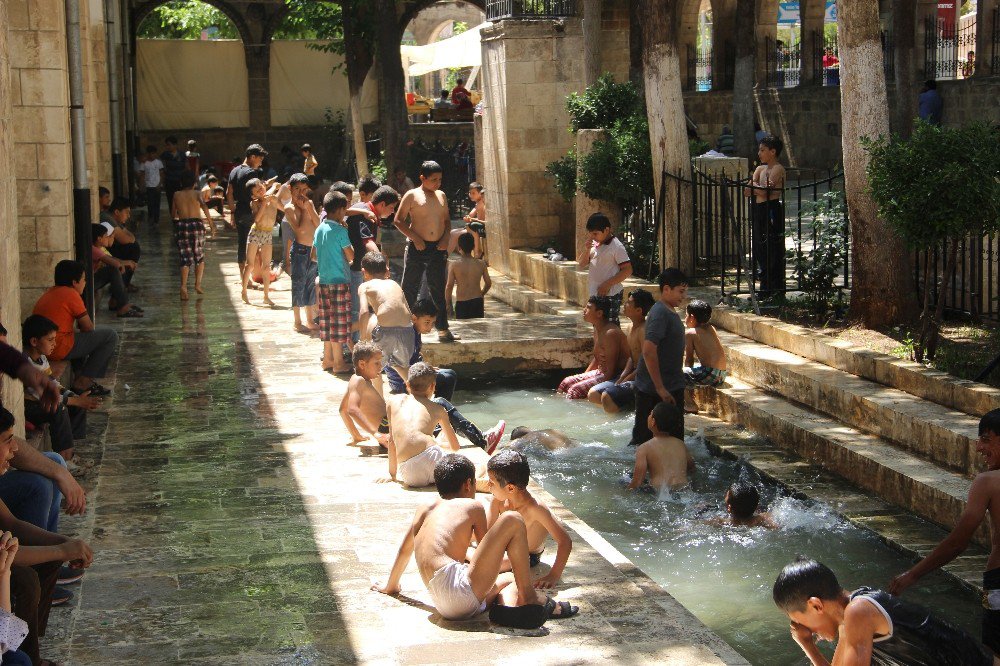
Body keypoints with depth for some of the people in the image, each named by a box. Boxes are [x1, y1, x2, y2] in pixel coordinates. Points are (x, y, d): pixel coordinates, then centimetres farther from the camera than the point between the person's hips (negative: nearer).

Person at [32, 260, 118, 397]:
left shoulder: (50, 293, 18)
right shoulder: (70, 294, -8)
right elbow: (88, 328, -4)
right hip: (57, 349, -10)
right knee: (111, 336, -5)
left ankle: (79, 376, 22)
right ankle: (82, 382, 0)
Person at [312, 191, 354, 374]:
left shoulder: (319, 229, 8)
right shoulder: (340, 231, -14)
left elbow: (314, 255, 16)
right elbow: (351, 256, -11)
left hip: (323, 280, 7)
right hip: (339, 281, -7)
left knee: (327, 322, 13)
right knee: (339, 322, -2)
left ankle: (327, 359, 20)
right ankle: (338, 363, 1)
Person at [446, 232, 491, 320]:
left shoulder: (454, 265, -8)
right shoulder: (481, 264, -1)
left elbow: (449, 286, -9)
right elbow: (488, 283, 7)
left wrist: (448, 303, 3)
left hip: (461, 303, -2)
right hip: (478, 302, 2)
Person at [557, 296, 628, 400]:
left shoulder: (610, 333, -23)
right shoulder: (597, 329, 9)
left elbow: (611, 368, -24)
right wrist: (582, 377, 14)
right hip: (600, 372, 10)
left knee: (575, 390, -20)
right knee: (566, 382, 5)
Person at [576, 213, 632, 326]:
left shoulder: (616, 247, -13)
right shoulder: (594, 245, 10)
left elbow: (627, 270, -16)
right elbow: (581, 264, 13)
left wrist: (607, 284, -20)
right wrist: (587, 250, -6)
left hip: (610, 295, -8)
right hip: (595, 294, 8)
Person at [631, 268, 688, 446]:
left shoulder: (670, 312, 12)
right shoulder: (660, 313, -19)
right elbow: (649, 351, -27)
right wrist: (660, 388, -26)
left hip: (672, 387, 10)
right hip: (653, 390, -10)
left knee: (675, 436, 14)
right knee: (643, 437, -1)